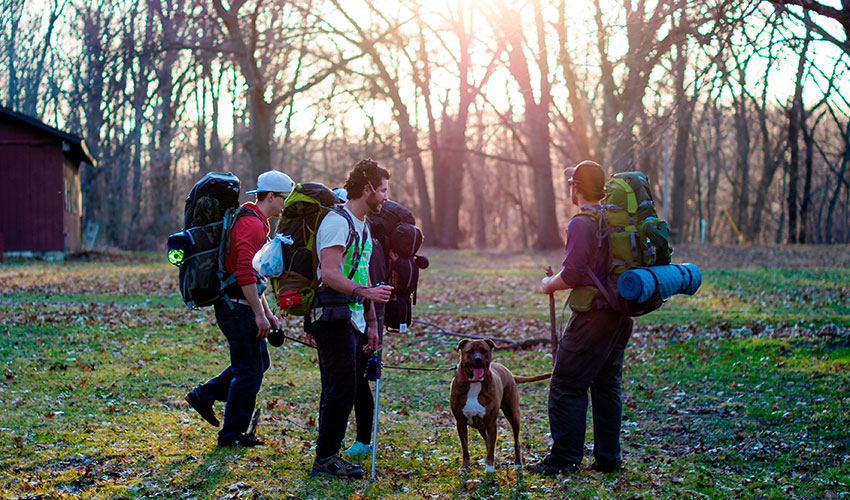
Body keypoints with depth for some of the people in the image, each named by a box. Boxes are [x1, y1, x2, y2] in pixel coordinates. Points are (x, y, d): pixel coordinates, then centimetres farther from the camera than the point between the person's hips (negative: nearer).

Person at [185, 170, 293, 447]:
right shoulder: (251, 224, -17)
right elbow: (245, 274, -26)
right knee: (249, 370, -1)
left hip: (238, 306, 10)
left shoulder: (254, 222, 17)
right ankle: (232, 434, 9)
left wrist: (267, 312, 22)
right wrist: (259, 314, -22)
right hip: (237, 308, -10)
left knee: (258, 361, 18)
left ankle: (204, 395, 22)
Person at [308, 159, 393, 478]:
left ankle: (329, 455, 18)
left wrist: (371, 321, 20)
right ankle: (325, 459, -2)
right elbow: (329, 274, -22)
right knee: (341, 388, -9)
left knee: (342, 390, 11)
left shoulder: (363, 226, 19)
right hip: (333, 319, -10)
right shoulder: (337, 222, -12)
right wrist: (366, 292, -31)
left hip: (353, 321, 10)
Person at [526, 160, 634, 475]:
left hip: (593, 316, -8)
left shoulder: (582, 223, -15)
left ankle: (565, 458, -1)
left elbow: (573, 274, -21)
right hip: (621, 314, 9)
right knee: (607, 387, 13)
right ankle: (608, 458, 17)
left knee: (567, 387, -2)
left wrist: (550, 284, -2)